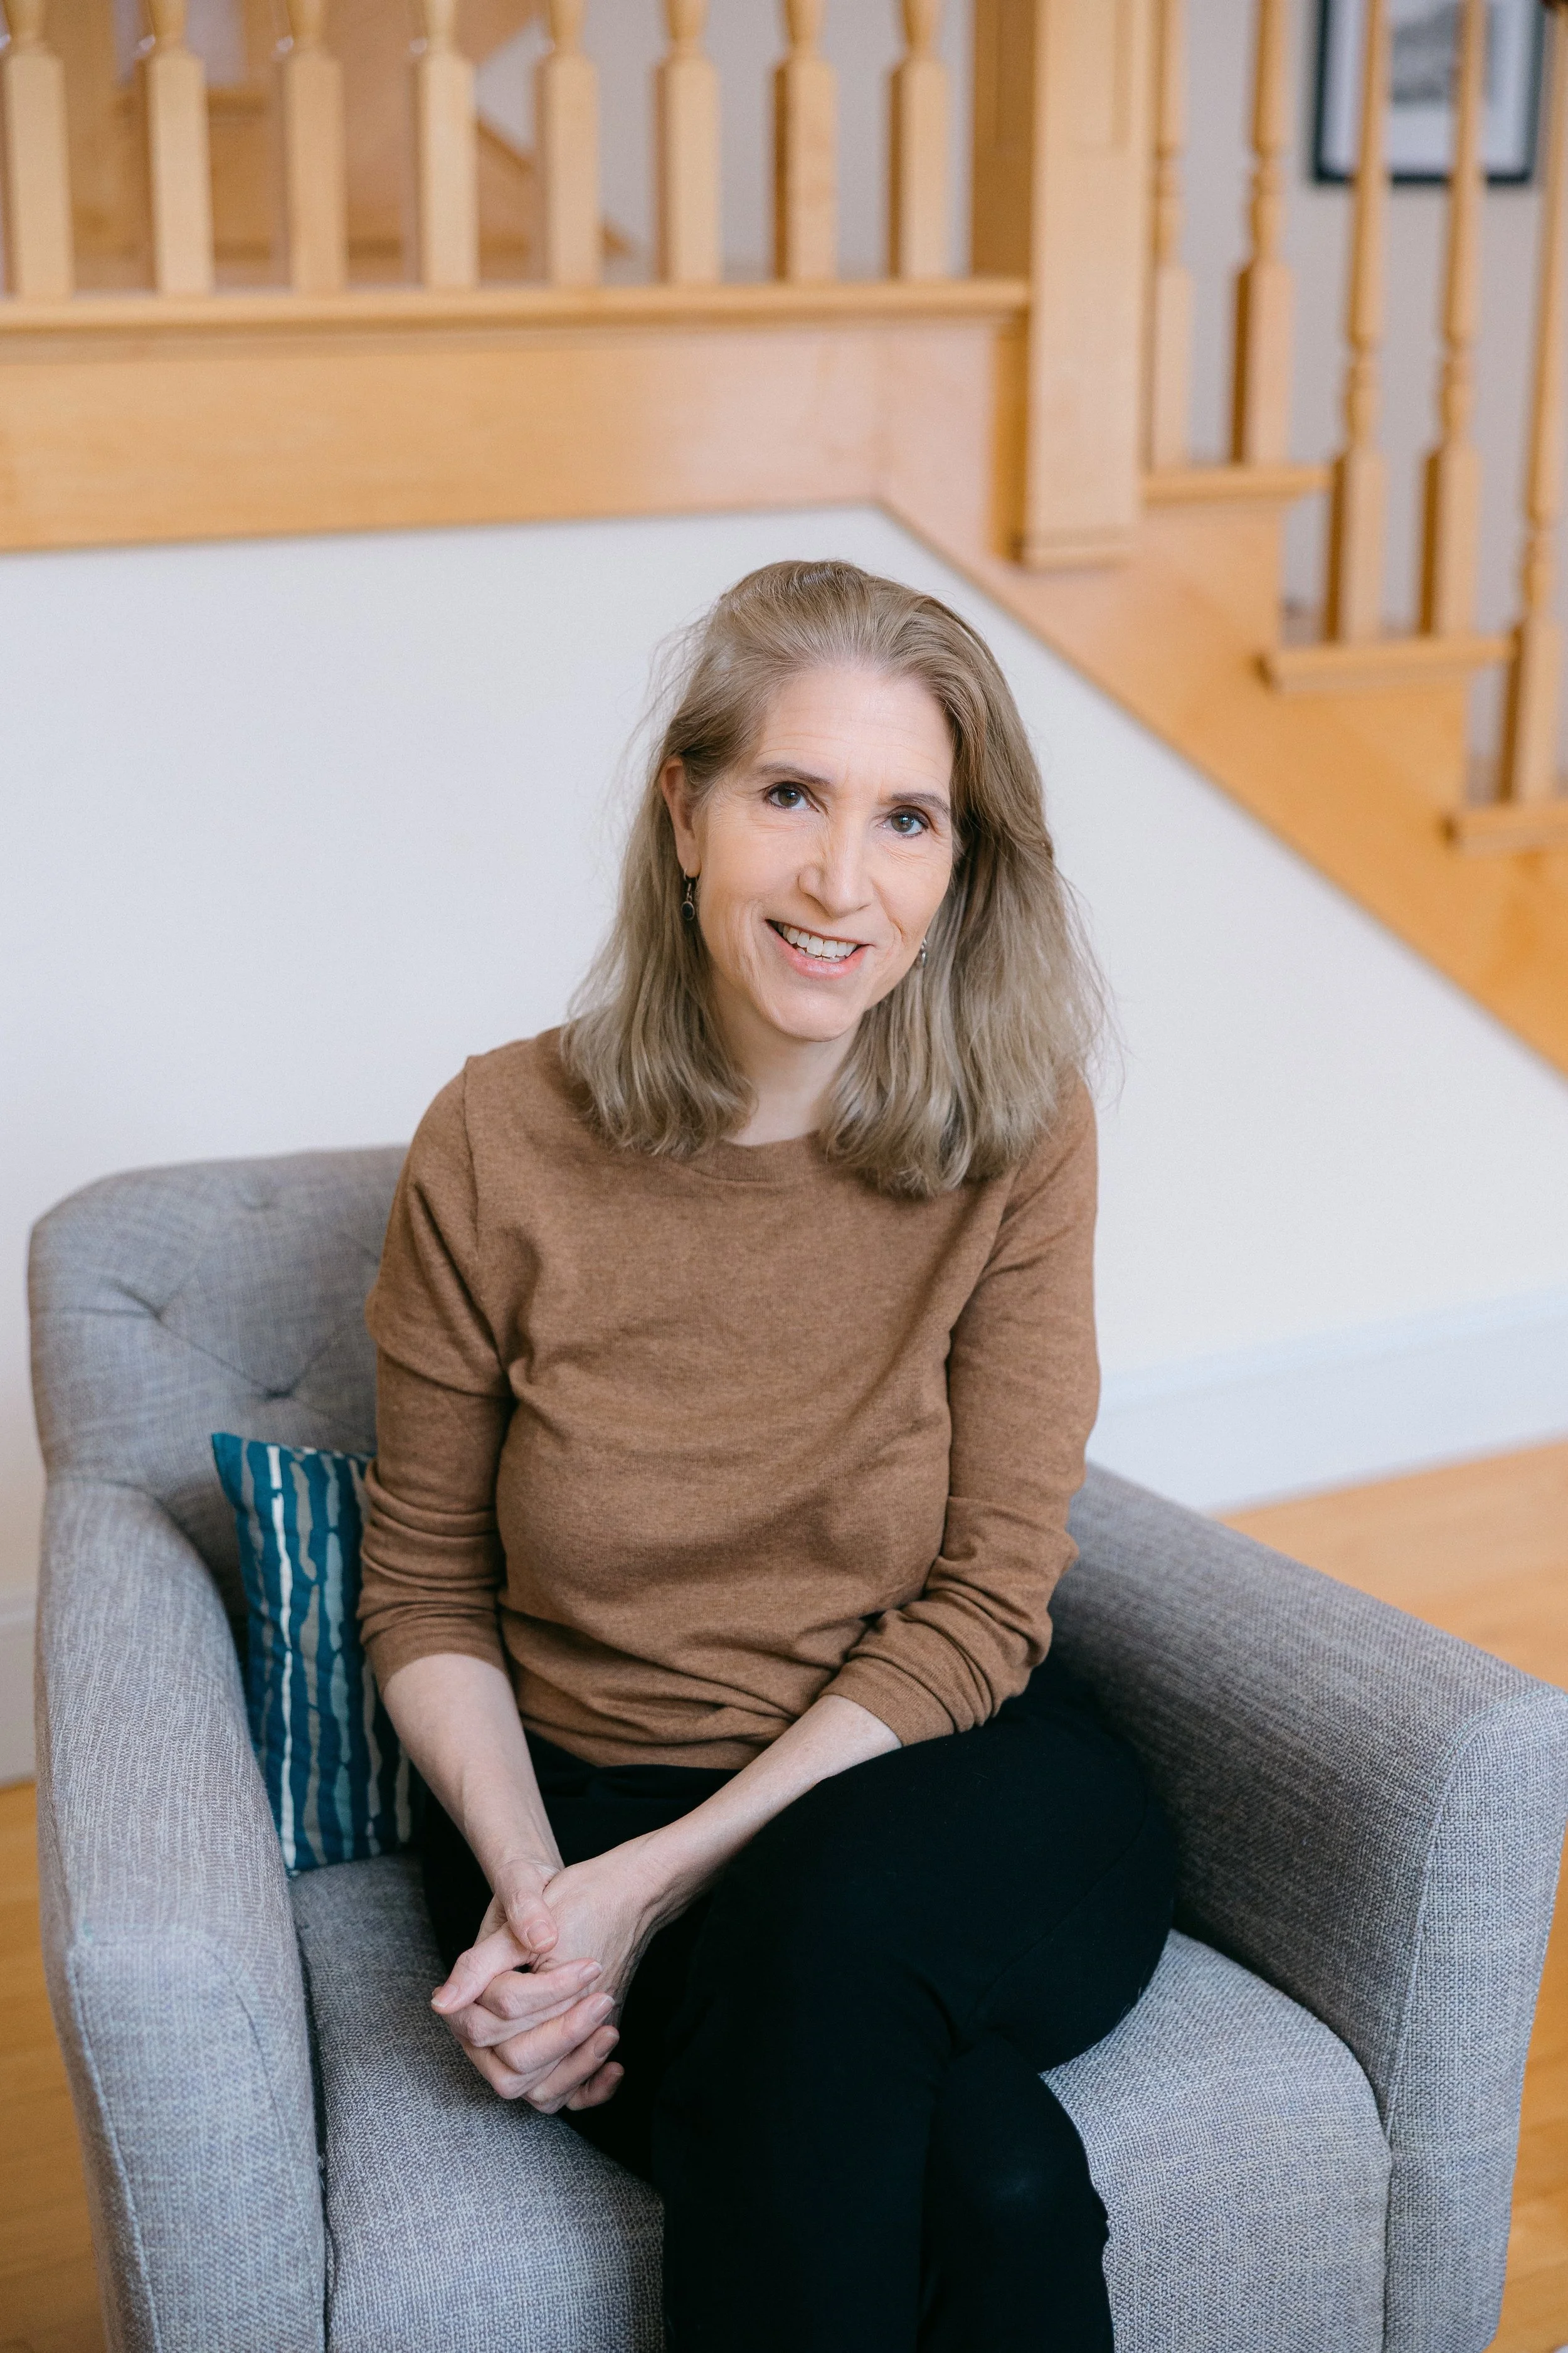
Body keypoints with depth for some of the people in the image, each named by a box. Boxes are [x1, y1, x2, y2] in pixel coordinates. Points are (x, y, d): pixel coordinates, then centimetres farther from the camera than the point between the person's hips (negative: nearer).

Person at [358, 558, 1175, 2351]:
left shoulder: (1017, 1141, -7)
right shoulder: (499, 1147, -7)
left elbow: (980, 1610, -8)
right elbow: (423, 1594, 3)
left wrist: (656, 1887, -17)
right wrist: (530, 1886, -15)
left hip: (943, 1784, 1)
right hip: (587, 1796, -1)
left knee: (827, 1924, -36)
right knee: (991, 2180, -30)